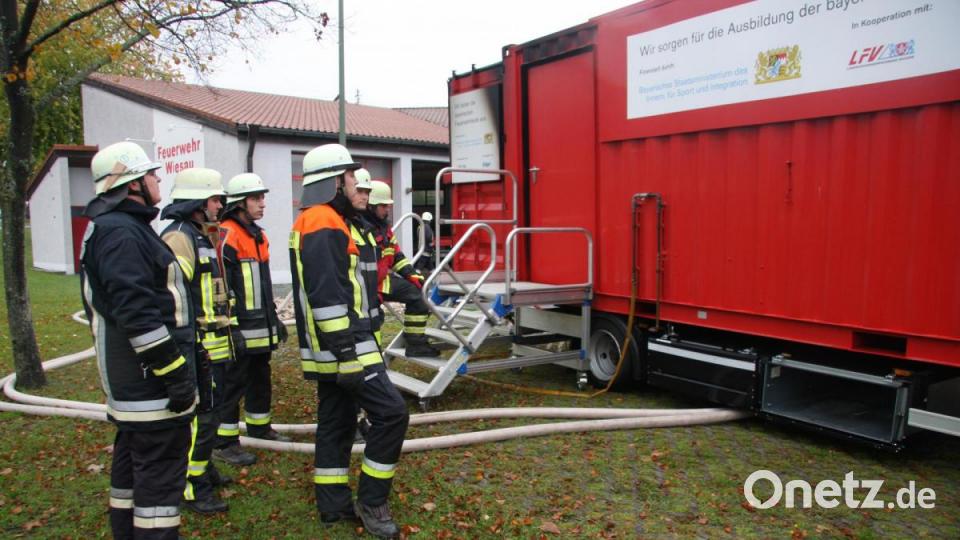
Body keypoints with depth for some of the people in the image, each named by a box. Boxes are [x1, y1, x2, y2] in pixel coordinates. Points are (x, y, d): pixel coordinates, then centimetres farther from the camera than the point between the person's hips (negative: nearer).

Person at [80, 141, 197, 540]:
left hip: (131, 382, 11)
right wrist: (175, 374, -23)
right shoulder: (122, 233, -18)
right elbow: (138, 314, -25)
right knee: (162, 472, -4)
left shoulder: (114, 228, 17)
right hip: (150, 382, -11)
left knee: (132, 462, 20)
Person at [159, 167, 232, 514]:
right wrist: (188, 341, -25)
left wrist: (224, 329, 26)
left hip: (212, 343, 10)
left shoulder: (202, 237, 17)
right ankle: (194, 488, 7)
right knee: (201, 415, -4)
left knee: (208, 408, 21)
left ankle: (201, 466, 37)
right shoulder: (179, 237, -16)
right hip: (197, 344, -10)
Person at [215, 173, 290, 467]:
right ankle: (225, 442, 8)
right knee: (234, 383, -1)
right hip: (240, 328, -9)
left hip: (261, 326, 9)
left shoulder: (258, 235, 16)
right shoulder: (226, 235, -14)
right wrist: (229, 327, -21)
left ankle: (260, 426, 33)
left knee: (261, 378, 19)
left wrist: (274, 319, 22)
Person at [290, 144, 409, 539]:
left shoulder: (315, 222, 19)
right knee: (391, 412, -9)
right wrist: (347, 354, -24)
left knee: (336, 422, 15)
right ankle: (370, 502, 1)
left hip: (329, 348, 11)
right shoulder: (324, 224, -16)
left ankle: (333, 505, 24)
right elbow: (327, 297, -24)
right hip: (340, 345, -11)